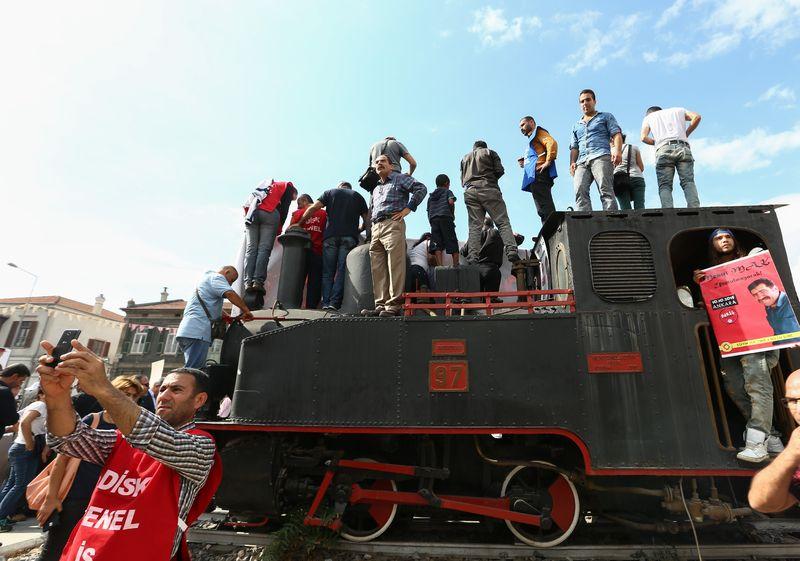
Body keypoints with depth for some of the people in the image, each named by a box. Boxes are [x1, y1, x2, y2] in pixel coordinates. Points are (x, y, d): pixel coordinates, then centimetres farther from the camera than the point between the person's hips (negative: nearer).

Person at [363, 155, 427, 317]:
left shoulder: (399, 178, 10)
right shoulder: (375, 189, 31)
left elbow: (421, 189, -3)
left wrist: (407, 209, -7)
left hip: (392, 225, -7)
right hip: (376, 229, 8)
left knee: (394, 267, -13)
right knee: (378, 269, 1)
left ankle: (394, 306, -15)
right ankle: (381, 305, 2)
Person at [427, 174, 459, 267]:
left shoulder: (431, 196, 27)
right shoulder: (447, 191, 13)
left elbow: (428, 211, 21)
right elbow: (451, 201, -8)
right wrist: (452, 212, 7)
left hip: (433, 219, 4)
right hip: (446, 217, -4)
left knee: (437, 245, -5)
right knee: (452, 242, -1)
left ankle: (440, 266, -17)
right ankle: (456, 265, -6)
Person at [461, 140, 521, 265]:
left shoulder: (465, 158, 28)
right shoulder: (490, 152, 18)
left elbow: (462, 180, 23)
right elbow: (500, 171, 8)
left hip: (470, 192, 3)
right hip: (489, 189, -3)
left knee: (474, 226, -6)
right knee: (503, 222, -8)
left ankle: (473, 258, -21)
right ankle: (512, 251, -26)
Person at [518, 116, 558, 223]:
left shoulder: (538, 132, 10)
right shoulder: (532, 140, 35)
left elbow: (552, 142, -9)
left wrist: (548, 161, -17)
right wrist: (525, 163, 12)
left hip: (539, 174, -10)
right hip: (534, 177, 10)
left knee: (545, 208, -20)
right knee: (543, 210, 0)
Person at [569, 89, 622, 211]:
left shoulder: (606, 117, 22)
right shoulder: (576, 125, 34)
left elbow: (617, 134, 9)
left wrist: (617, 151, -11)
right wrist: (572, 163, 8)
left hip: (601, 156, -3)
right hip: (582, 161, 3)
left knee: (605, 190, -22)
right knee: (580, 191, -24)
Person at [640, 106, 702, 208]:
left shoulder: (648, 117, 26)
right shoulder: (678, 110, 30)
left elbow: (643, 137, 9)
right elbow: (697, 117, 12)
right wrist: (686, 134, 20)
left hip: (663, 150, -1)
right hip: (683, 148, 1)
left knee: (664, 185, -7)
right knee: (688, 182, -7)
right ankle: (694, 209, -27)